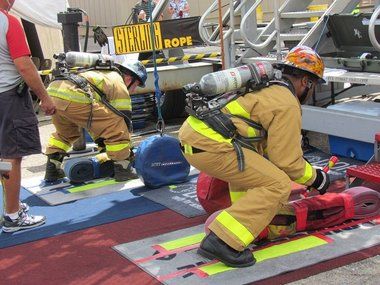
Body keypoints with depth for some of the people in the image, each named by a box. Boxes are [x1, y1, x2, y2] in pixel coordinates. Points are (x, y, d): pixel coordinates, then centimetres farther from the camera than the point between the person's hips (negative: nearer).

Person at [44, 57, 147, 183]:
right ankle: (122, 169, 3)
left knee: (65, 133, 36)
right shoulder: (118, 83, 12)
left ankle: (52, 169, 30)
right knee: (117, 125, -1)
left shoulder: (104, 74, 39)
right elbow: (124, 119, 10)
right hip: (73, 98, -10)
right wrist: (129, 152, 19)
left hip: (52, 91, 10)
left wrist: (102, 143, 48)